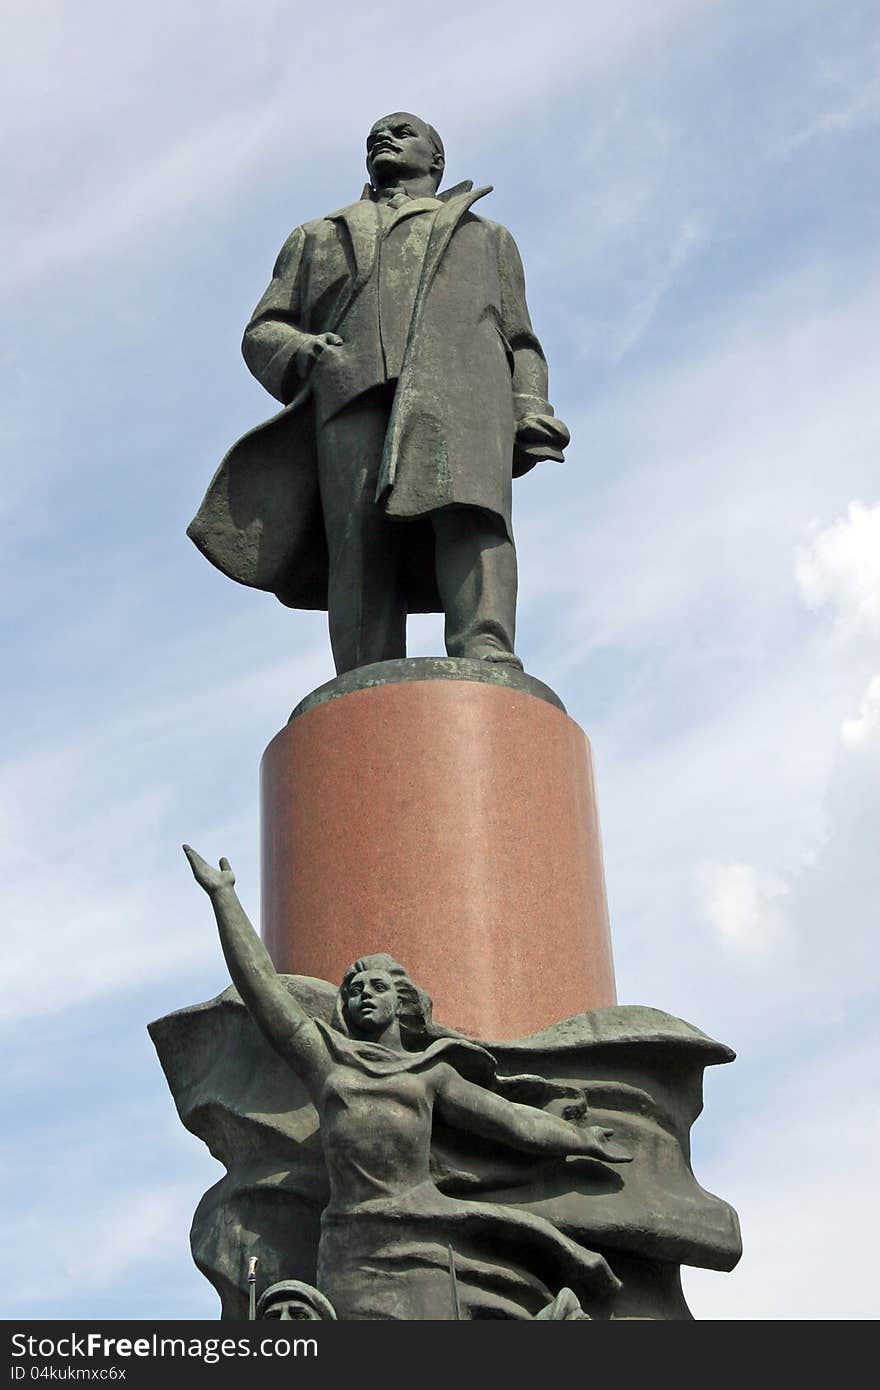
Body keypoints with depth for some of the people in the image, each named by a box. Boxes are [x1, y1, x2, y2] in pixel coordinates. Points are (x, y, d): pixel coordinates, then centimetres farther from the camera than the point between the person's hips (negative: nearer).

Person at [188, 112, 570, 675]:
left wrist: (531, 417, 6)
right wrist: (301, 352, 0)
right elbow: (263, 333, 26)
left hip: (462, 381, 0)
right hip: (352, 391, 1)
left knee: (468, 505, -31)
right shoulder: (318, 238, 38)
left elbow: (522, 347, 29)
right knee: (361, 541, -23)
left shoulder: (486, 237, 39)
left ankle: (485, 661, -53)